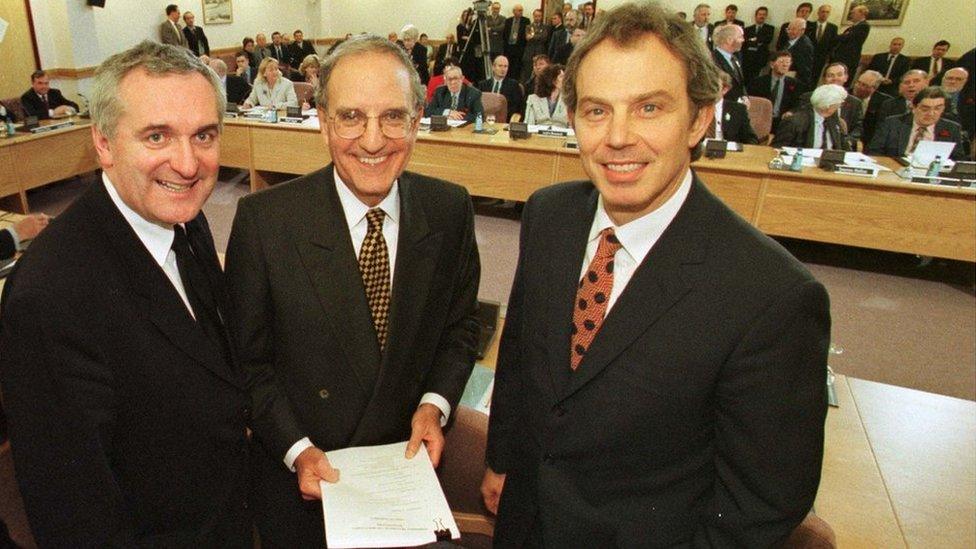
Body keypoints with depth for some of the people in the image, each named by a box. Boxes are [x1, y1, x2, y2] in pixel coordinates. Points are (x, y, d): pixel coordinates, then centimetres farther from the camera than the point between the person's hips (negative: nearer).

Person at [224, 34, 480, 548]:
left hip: (407, 466, 2)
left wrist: (434, 403, -13)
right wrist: (296, 450, -15)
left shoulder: (450, 210, -11)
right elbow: (246, 357, -9)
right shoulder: (263, 219, -18)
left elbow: (460, 325, 1)